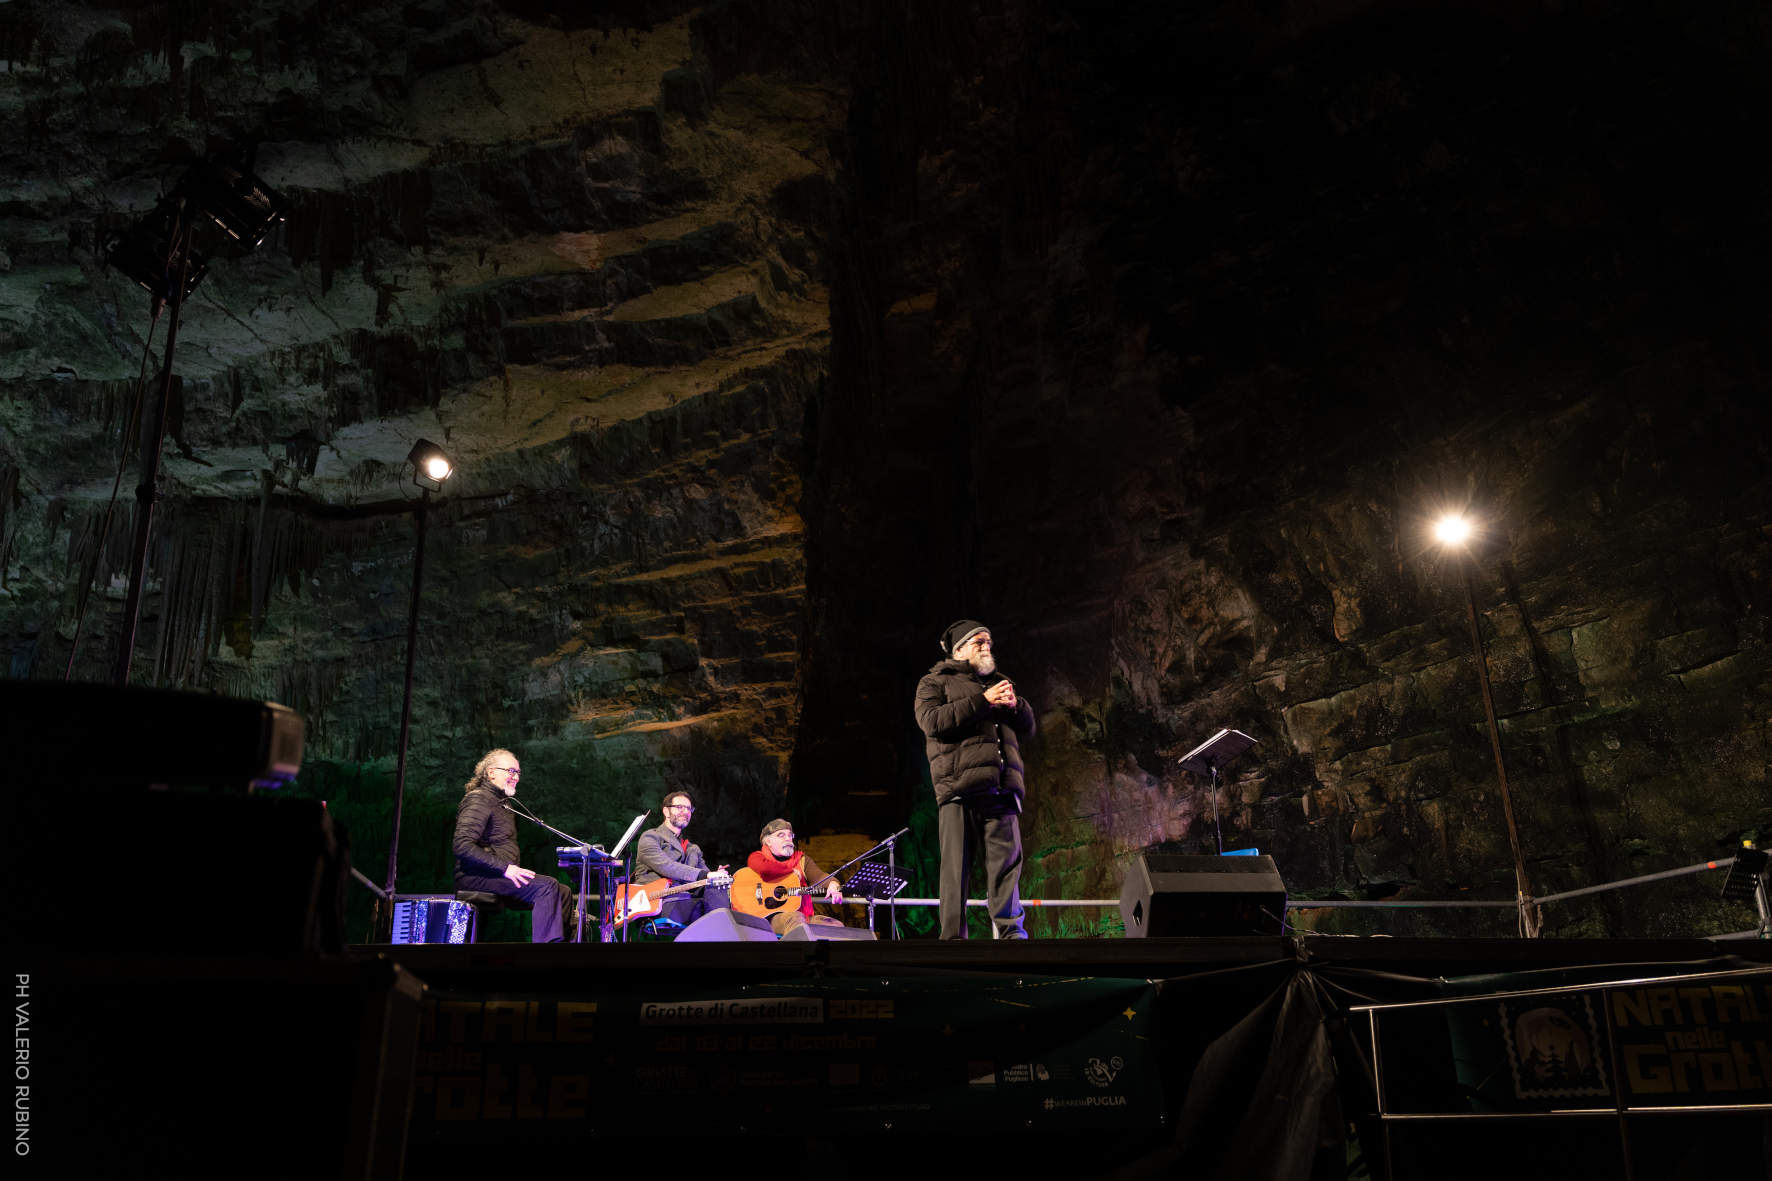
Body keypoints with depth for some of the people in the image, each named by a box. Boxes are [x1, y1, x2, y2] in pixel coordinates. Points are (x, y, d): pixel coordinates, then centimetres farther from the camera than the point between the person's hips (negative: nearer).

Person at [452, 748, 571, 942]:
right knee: (547, 886, -25)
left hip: (500, 874, 10)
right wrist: (505, 868, -25)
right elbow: (462, 846, -21)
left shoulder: (504, 804, 25)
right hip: (475, 876, -10)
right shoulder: (478, 799, -8)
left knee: (563, 892, -2)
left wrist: (514, 871, 8)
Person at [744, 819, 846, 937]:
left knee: (837, 927, -19)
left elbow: (818, 876, 1)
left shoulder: (801, 859, 21)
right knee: (796, 918, -37)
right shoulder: (757, 857, 8)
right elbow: (765, 868, -19)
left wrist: (833, 884, -23)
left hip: (803, 915, 5)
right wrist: (792, 870, -3)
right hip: (769, 917, -5)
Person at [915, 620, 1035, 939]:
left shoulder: (999, 684, 30)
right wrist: (983, 702, -8)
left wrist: (1014, 705, 1)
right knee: (956, 865, -7)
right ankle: (953, 937, -5)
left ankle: (1010, 931, -4)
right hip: (958, 787, -4)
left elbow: (1028, 728, 24)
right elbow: (931, 721, -6)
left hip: (1001, 789, 4)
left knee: (1008, 861, -5)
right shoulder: (934, 683, 15)